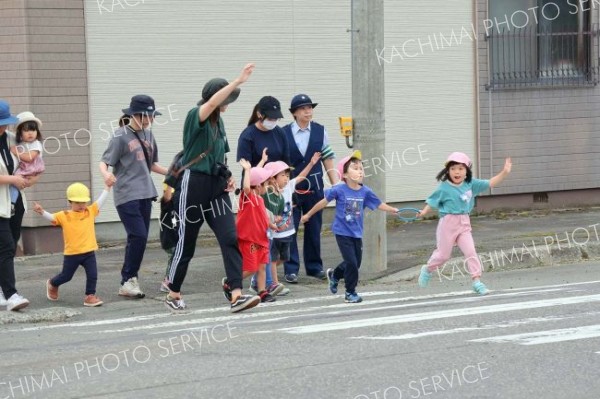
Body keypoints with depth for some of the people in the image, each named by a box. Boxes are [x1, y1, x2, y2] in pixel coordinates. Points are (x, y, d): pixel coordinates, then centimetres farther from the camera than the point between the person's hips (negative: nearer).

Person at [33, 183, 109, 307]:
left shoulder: (91, 211, 4)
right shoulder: (64, 216, -5)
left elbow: (100, 201, 7)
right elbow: (51, 217, -11)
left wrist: (107, 187, 6)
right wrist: (41, 212, -29)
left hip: (89, 252, 2)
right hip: (72, 253, -2)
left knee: (92, 275, -8)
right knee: (66, 276, 15)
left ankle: (90, 296, 4)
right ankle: (52, 284, 44)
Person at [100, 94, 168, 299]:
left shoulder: (148, 134, 12)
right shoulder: (121, 136, -8)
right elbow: (104, 162, -11)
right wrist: (106, 174, -32)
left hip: (145, 194, 7)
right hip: (126, 196, -7)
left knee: (140, 239, 7)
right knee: (138, 236, -15)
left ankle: (130, 280, 14)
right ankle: (127, 281, -7)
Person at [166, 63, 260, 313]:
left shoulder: (218, 121, 12)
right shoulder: (195, 116, -9)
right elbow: (212, 103, -32)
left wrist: (228, 177, 6)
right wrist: (238, 81, -39)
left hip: (216, 187, 6)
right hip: (193, 185, -6)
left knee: (230, 239, -9)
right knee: (186, 243, 4)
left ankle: (236, 295, -15)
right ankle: (173, 294, 22)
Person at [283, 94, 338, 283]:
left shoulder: (320, 131, 3)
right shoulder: (284, 133, -4)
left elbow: (328, 159, 5)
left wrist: (336, 184, 0)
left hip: (314, 185, 2)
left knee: (314, 227, 10)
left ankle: (314, 266, 22)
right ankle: (291, 269, 3)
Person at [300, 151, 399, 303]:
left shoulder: (365, 191, -4)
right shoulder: (339, 190, -14)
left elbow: (379, 204, 2)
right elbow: (324, 202, -3)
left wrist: (394, 210, -11)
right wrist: (308, 215, 6)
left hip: (356, 233, 5)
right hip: (343, 232, -5)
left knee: (356, 263, 13)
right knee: (351, 262, -9)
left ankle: (334, 275, 41)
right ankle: (350, 293, 9)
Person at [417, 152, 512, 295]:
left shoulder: (470, 185, 1)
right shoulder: (444, 188, -9)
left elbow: (490, 183, -2)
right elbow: (432, 201, -3)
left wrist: (504, 173, -13)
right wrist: (424, 212, -18)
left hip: (464, 224, 3)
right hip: (448, 223, -3)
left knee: (470, 251, -6)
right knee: (443, 254, 8)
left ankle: (477, 281, -5)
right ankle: (427, 270, 35)